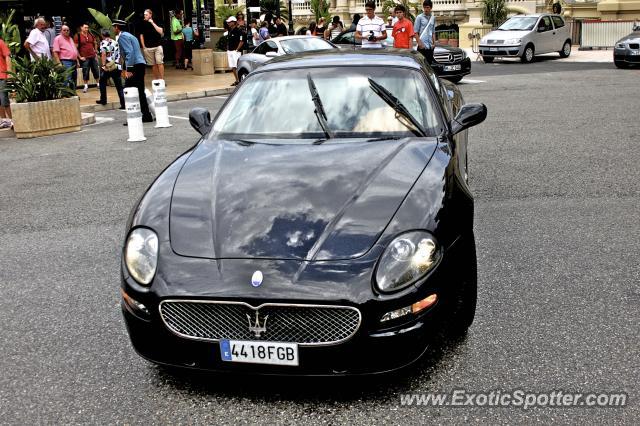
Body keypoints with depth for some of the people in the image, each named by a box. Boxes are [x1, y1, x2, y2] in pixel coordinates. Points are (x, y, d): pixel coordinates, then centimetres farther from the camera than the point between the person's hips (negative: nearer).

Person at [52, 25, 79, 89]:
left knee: (74, 80, 11)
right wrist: (59, 63, -19)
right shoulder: (58, 39, -3)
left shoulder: (70, 39, 21)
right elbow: (55, 52, -11)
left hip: (74, 62, 8)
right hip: (65, 62, -8)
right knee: (68, 80, -17)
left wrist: (77, 61, 19)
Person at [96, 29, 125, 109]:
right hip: (117, 67, 4)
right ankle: (123, 104, -6)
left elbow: (103, 54, -16)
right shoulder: (116, 43, 13)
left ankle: (103, 100, 26)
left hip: (107, 67, -4)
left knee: (102, 83, 18)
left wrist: (103, 65, -18)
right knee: (119, 86, 1)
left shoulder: (103, 43, -3)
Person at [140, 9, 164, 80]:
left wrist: (152, 23, -13)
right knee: (153, 64, 4)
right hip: (148, 48, 2)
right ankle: (156, 79, 10)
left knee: (160, 63, -10)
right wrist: (143, 46, 5)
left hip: (157, 46, -2)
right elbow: (141, 36, 12)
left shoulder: (156, 22, 2)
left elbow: (161, 31, -13)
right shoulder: (143, 24, 7)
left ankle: (162, 79, -10)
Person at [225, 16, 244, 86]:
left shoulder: (239, 31, -10)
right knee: (233, 67, 9)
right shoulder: (230, 31, 15)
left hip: (235, 51, -8)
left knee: (237, 67, -10)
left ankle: (239, 80, -5)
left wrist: (237, 50, -16)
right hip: (229, 51, 8)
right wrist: (227, 50, 14)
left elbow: (241, 41, -14)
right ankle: (237, 80, 16)